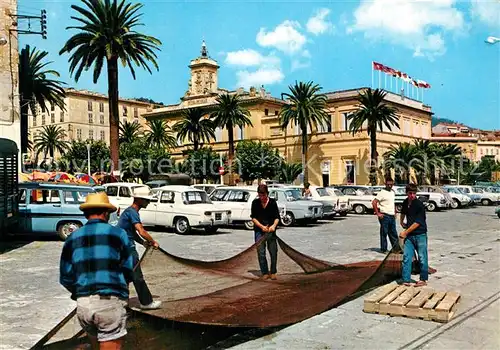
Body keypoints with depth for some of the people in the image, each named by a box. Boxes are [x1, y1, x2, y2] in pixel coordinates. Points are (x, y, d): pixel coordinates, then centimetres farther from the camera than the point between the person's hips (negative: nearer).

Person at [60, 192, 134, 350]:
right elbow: (128, 271, 0)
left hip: (83, 304, 5)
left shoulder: (72, 238, 9)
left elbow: (65, 278, 7)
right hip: (110, 301, -4)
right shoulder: (118, 233, -1)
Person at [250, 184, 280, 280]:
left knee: (273, 252, 0)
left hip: (271, 230, 0)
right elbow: (253, 217, -1)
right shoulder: (255, 203, 2)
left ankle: (273, 273, 15)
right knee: (261, 252, -2)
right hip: (259, 230, 0)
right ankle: (265, 273, 9)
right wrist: (262, 226, -15)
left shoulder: (273, 202, 0)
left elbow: (277, 217, -1)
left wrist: (274, 225, -22)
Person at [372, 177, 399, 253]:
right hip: (385, 216, -7)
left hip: (392, 216, 7)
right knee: (384, 233, -1)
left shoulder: (393, 192, 14)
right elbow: (374, 202, -17)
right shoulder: (382, 192, -10)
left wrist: (395, 212, 17)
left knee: (393, 233, 12)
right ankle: (383, 249, 6)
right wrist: (378, 213, -17)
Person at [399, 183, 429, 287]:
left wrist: (405, 232, -16)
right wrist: (401, 222, 32)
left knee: (422, 257, 5)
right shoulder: (406, 202, 5)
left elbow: (417, 223, -18)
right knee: (406, 257, 1)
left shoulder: (419, 205, -15)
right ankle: (406, 280, 4)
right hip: (409, 235, 6)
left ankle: (423, 279, 19)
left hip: (420, 234, -5)